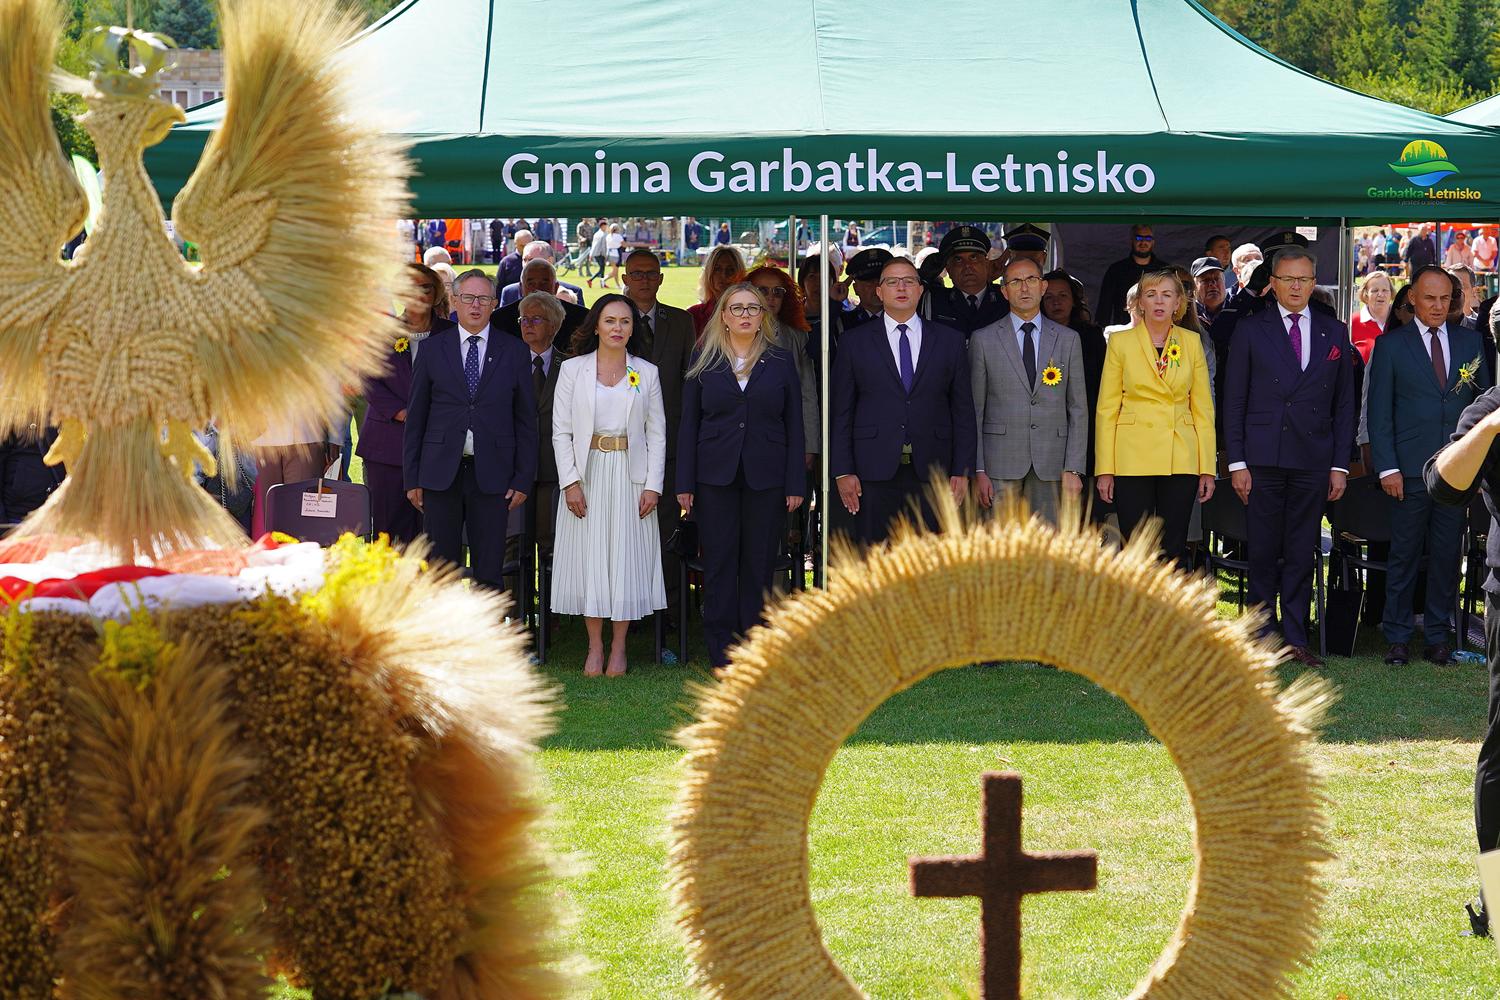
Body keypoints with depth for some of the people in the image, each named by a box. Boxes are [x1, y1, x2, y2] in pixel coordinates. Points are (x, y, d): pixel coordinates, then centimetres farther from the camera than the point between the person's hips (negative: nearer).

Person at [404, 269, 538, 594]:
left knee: (489, 573, 1)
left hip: (491, 475, 0)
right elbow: (415, 417, 8)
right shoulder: (432, 349, 6)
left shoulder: (514, 351, 6)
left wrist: (524, 479, 0)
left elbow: (526, 419, 7)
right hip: (441, 472, 0)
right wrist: (412, 478, 3)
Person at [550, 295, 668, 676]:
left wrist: (653, 485, -4)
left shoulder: (647, 373, 5)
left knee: (626, 559, 1)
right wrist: (570, 482, -8)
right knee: (589, 559, 0)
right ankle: (595, 648, 8)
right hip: (587, 474, 0)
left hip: (630, 477, 1)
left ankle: (618, 648, 8)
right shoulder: (573, 370, 2)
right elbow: (561, 431, 1)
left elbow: (657, 433, 5)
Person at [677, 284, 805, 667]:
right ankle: (721, 647, 4)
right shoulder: (705, 362, 7)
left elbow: (794, 425, 6)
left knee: (760, 561, 1)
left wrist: (795, 484, -2)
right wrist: (685, 484, -1)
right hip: (716, 477, 0)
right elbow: (689, 425, 6)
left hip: (765, 477, 0)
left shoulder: (781, 362, 7)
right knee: (719, 562, -1)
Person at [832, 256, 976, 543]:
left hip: (930, 470, 1)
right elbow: (841, 412, 6)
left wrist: (962, 471, 1)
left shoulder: (950, 341, 11)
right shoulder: (855, 342, 9)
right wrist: (843, 472, -2)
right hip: (875, 469, -1)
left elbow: (963, 410, 9)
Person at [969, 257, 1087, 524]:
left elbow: (1078, 409, 9)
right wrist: (978, 470, -3)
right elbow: (974, 410, 5)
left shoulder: (1067, 340, 11)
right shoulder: (983, 340, 7)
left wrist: (1073, 469, 0)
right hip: (1002, 462, -1)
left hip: (1051, 464, 1)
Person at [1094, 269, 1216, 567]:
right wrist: (1104, 469, -3)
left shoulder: (1192, 342, 9)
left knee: (1173, 553, 1)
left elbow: (1203, 408, 9)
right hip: (1133, 458, -1)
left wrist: (1207, 468, 3)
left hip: (1181, 460, 1)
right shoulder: (1121, 342, 4)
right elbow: (1106, 409, 3)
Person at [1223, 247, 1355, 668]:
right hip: (1263, 459, -2)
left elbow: (1344, 404, 11)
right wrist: (1236, 462, -5)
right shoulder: (1251, 330, 3)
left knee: (1302, 554, 4)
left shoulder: (1334, 333, 10)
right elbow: (1234, 401, 2)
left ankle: (1295, 637, 9)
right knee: (1263, 552, 1)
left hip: (1313, 460, 2)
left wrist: (1340, 464, 4)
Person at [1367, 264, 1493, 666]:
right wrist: (1387, 467, -7)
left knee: (1448, 554, 4)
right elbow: (1378, 411, 1)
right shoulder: (1391, 345, 3)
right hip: (1410, 468, -2)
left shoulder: (1471, 342, 10)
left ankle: (1437, 636, 12)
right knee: (1404, 554, 1)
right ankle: (1398, 637, 9)